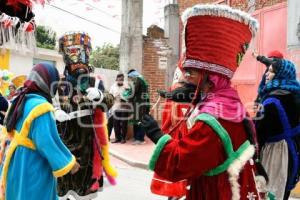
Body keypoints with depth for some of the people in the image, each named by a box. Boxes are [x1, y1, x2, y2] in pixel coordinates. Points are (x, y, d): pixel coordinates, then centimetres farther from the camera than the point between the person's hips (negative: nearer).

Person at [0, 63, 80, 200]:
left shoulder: (20, 102, 5)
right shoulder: (41, 107, -24)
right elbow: (48, 143, -24)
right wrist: (69, 162, -12)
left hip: (15, 167, 9)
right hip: (32, 171, -9)